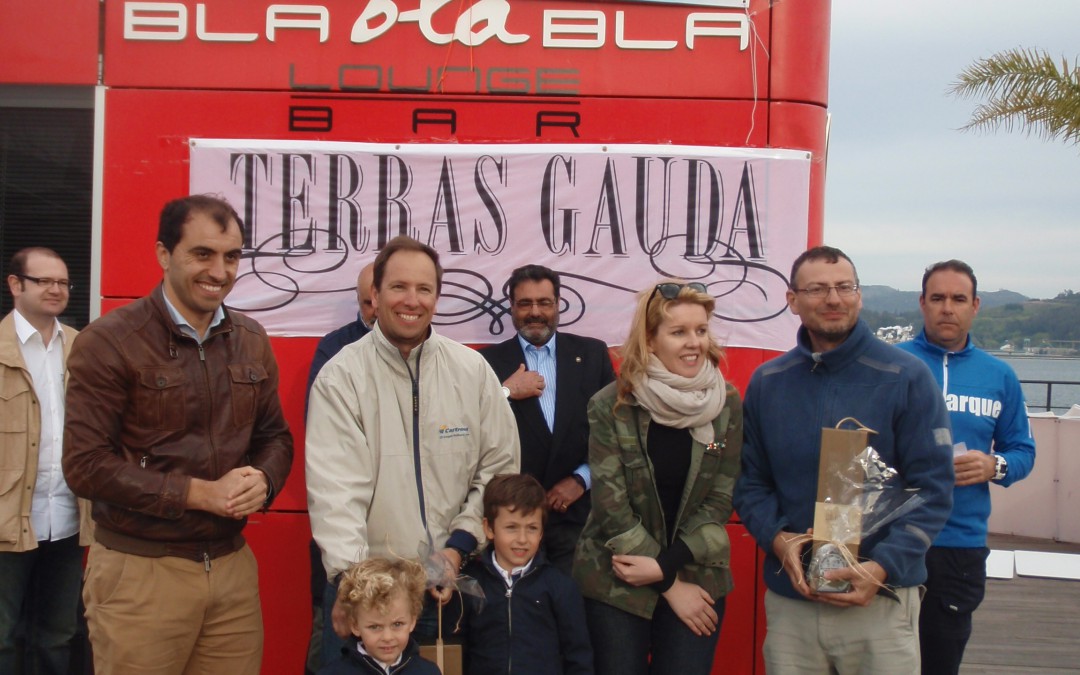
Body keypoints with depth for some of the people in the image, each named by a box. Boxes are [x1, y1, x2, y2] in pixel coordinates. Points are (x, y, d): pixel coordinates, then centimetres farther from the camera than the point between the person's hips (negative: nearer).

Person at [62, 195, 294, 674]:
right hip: (140, 571, -5)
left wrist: (262, 481, -9)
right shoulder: (109, 341, -9)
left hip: (233, 565, 5)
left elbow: (274, 435, 14)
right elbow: (86, 465, -13)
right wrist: (199, 493, -18)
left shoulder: (251, 340, 9)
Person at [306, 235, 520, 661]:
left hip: (449, 582, 2)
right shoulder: (341, 377, -7)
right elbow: (335, 489, -14)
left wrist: (459, 546, -3)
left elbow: (499, 468, 5)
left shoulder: (473, 370, 2)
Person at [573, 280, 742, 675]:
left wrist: (666, 565, -12)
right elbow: (611, 505, -11)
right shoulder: (611, 406, -10)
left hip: (697, 578, 2)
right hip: (616, 581, -2)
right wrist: (671, 586, -9)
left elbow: (720, 499, -2)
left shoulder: (727, 404, -2)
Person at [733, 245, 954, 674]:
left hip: (881, 601, -2)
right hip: (788, 599, 3)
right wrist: (777, 539, -11)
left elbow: (933, 488, -7)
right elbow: (750, 480, 8)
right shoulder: (766, 382, 5)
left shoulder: (906, 378, -4)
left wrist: (882, 567, -18)